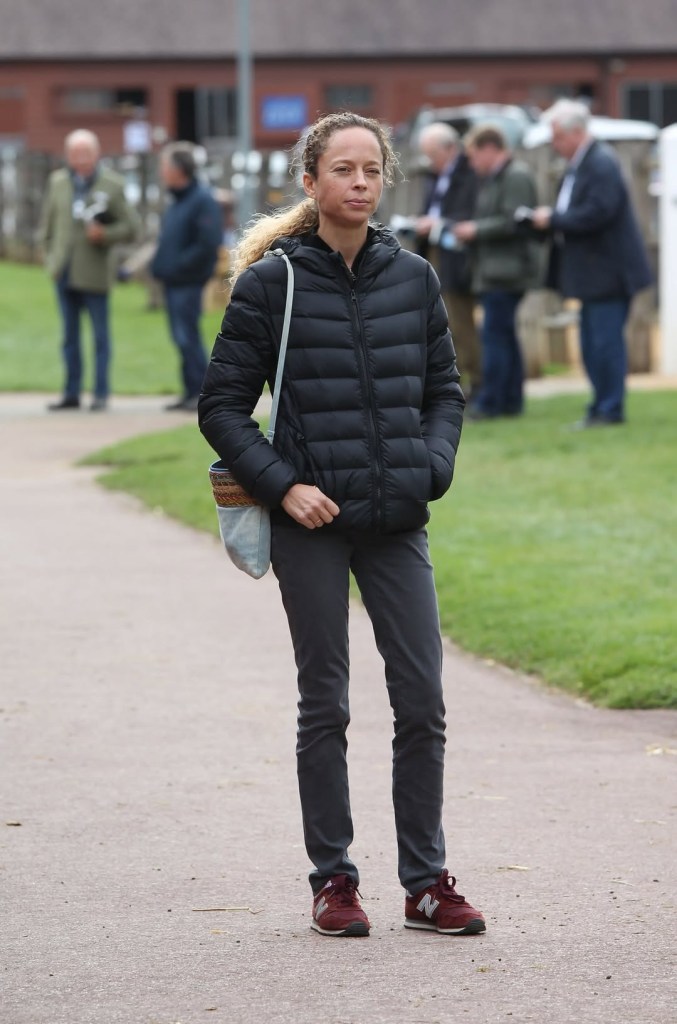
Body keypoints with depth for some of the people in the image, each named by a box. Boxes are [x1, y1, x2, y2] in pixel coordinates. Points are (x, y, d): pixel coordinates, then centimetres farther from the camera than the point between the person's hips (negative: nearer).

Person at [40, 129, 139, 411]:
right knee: (69, 335, 10)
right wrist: (51, 256, 9)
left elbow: (130, 228, -5)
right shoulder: (57, 182, 7)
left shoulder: (112, 185, -5)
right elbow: (47, 223, 16)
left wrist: (105, 234, -21)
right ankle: (72, 393, 16)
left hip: (94, 273, -4)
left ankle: (101, 393, 8)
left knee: (100, 335, 2)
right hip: (65, 272, 4)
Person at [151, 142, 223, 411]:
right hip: (172, 282, 9)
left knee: (187, 336, -9)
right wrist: (159, 265, 9)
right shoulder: (177, 202, 17)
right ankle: (191, 393, 15)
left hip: (188, 281, -9)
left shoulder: (203, 201, -13)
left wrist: (178, 266, -18)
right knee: (182, 338, 10)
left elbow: (208, 245, -21)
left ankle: (200, 393, -5)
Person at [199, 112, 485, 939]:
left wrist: (431, 466, -2)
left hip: (398, 523, 3)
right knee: (324, 705, 4)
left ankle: (426, 882, 10)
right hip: (312, 524, -3)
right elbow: (222, 406, 0)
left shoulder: (413, 278, 5)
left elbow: (445, 390, 15)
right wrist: (282, 485, -11)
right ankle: (332, 880, 13)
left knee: (422, 701, 1)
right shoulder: (272, 283, -4)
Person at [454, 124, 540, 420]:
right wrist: (470, 230, 11)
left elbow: (513, 222, -21)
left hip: (505, 272, -11)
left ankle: (489, 403, -9)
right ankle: (510, 400, 17)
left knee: (494, 334, -10)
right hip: (494, 271, 11)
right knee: (504, 335, 12)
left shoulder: (516, 177, -13)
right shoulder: (493, 178, 18)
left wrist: (476, 229, -13)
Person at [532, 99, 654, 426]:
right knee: (592, 346, 14)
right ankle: (601, 407, 20)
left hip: (609, 272, -10)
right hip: (594, 275, 10)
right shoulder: (577, 165, 14)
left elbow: (597, 213, -25)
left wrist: (553, 219, -17)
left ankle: (610, 409, -1)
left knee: (606, 342, -7)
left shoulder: (601, 164, -17)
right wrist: (549, 219, 2)